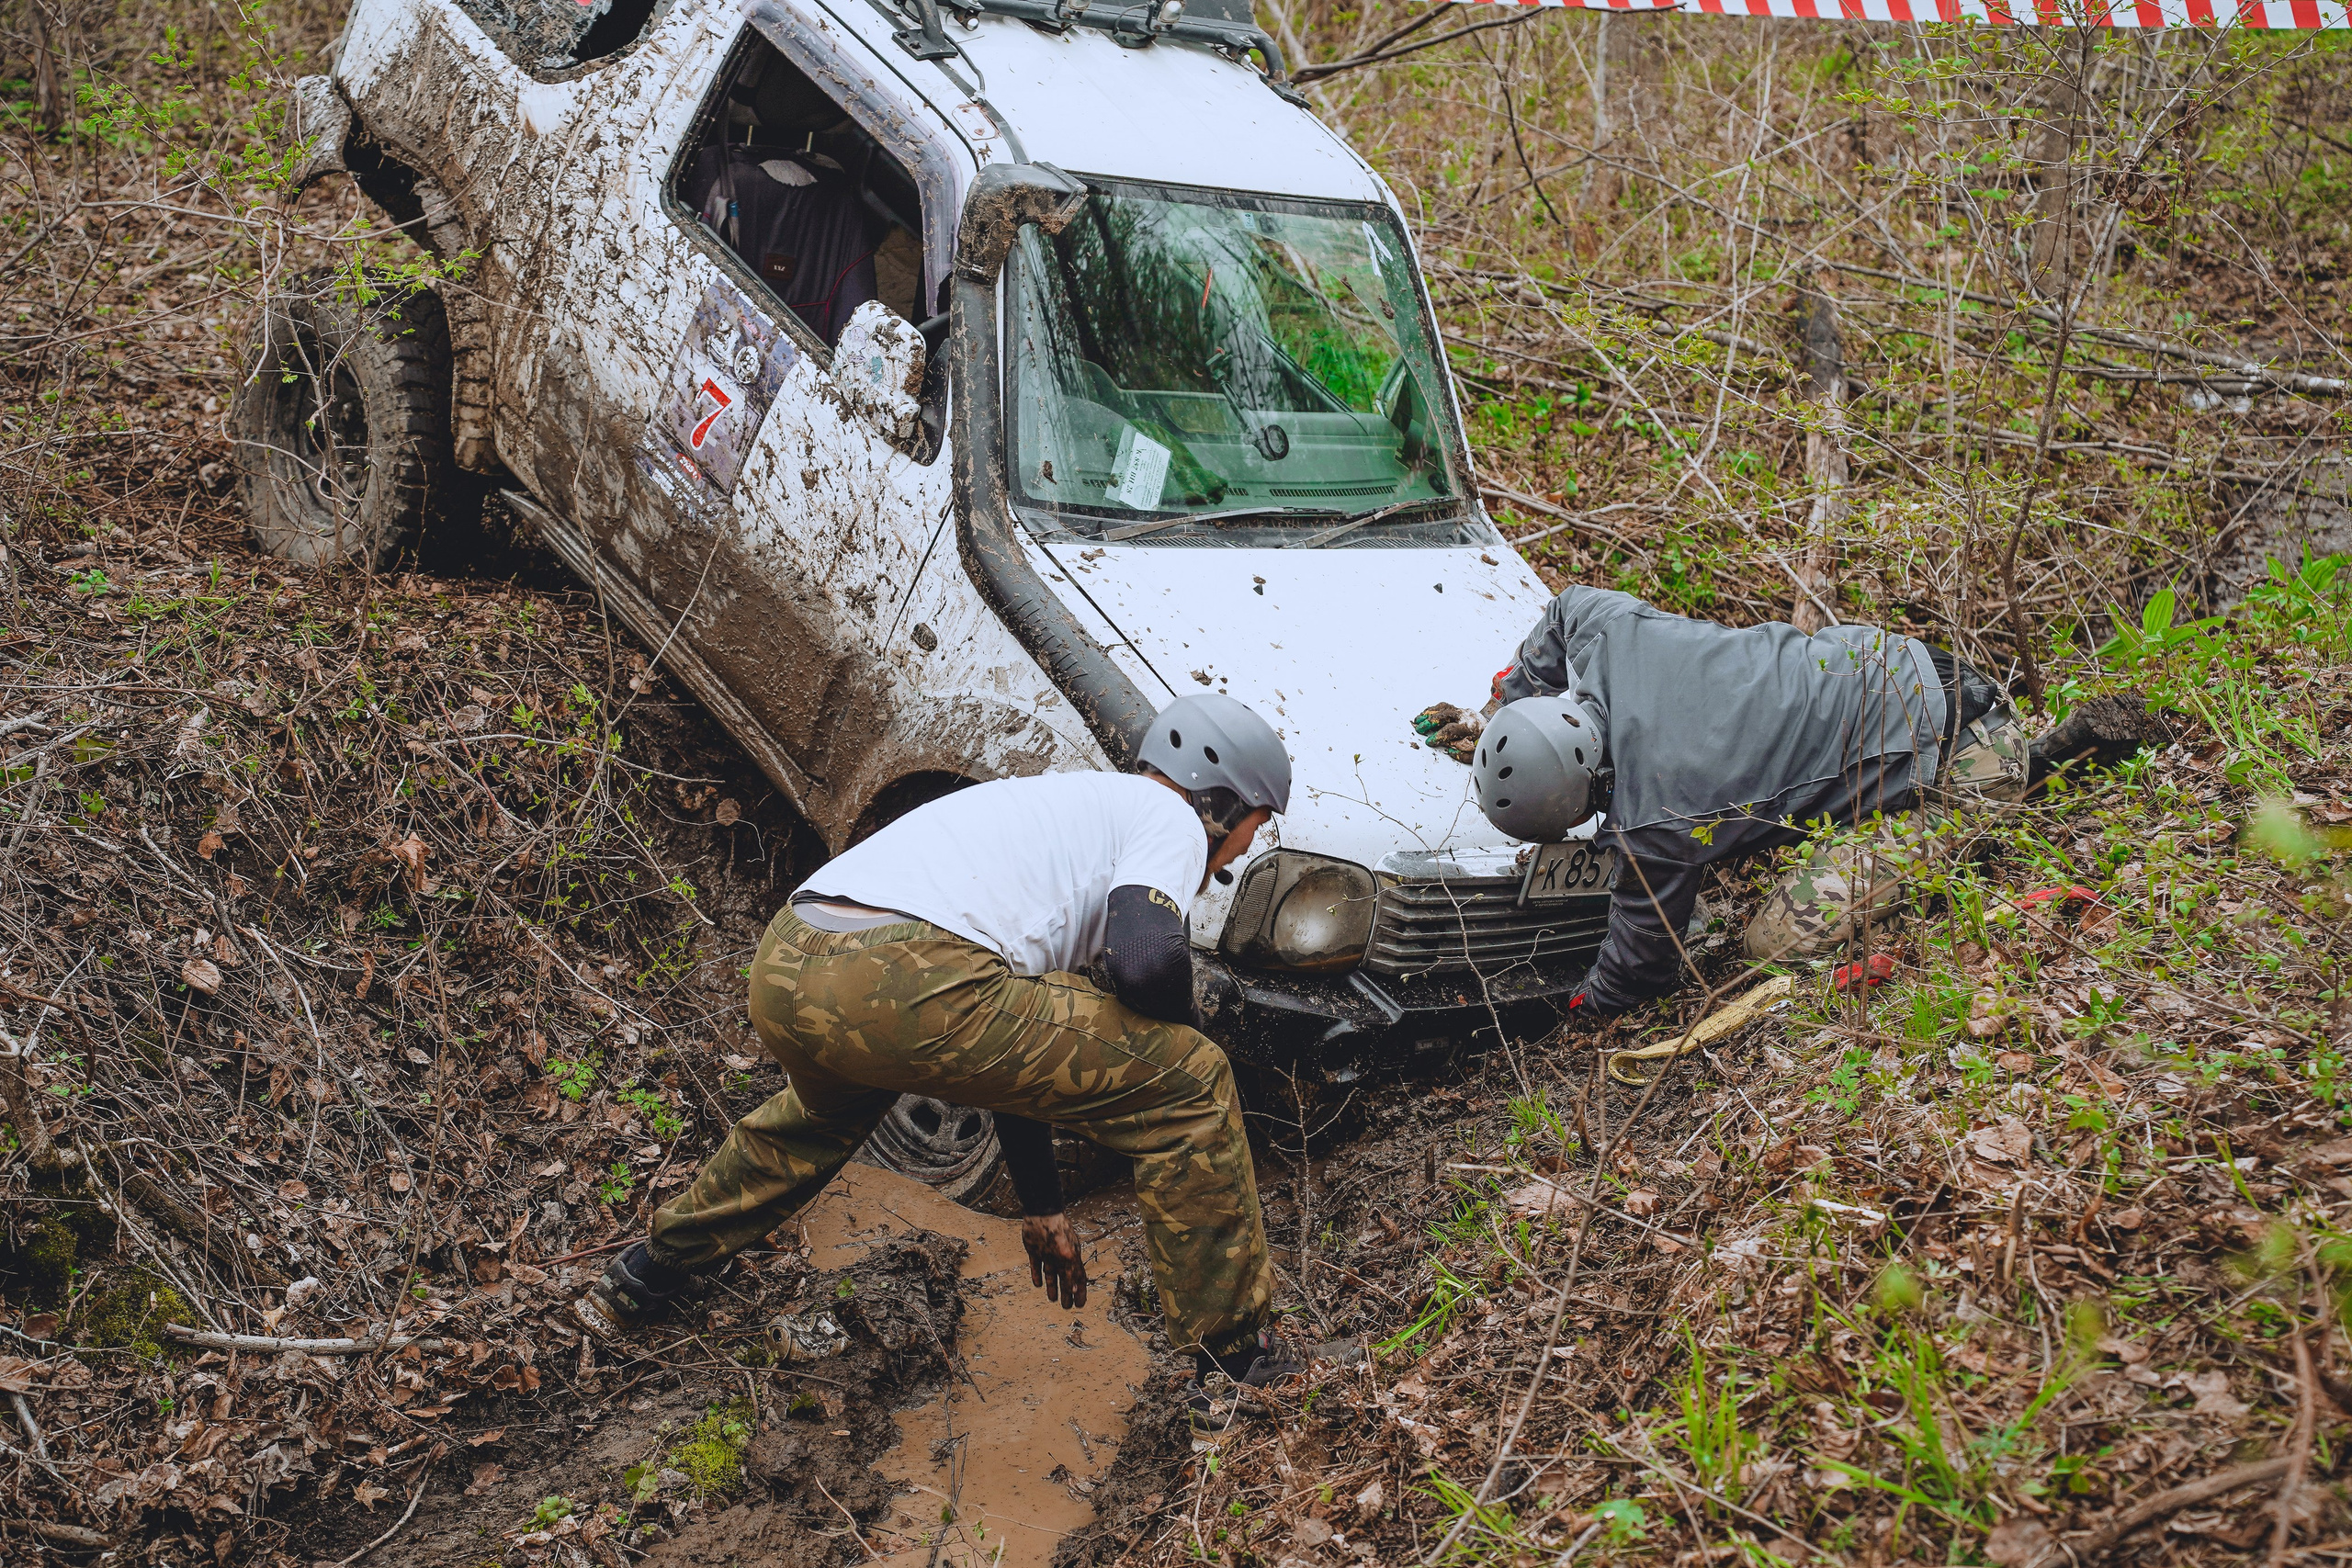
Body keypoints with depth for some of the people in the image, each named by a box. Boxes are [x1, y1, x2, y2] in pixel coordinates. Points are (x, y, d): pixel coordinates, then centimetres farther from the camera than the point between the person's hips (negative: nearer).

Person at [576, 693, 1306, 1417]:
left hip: (780, 971, 9)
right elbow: (1146, 961, -8)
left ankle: (638, 1283, 56)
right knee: (1190, 1089, 5)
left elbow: (1013, 1047, 39)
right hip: (907, 984, -9)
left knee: (824, 1112, 44)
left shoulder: (1057, 803, 37)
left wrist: (1041, 1205, 45)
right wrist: (1178, 1038, 17)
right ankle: (1237, 1370, 11)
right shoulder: (1170, 816, 13)